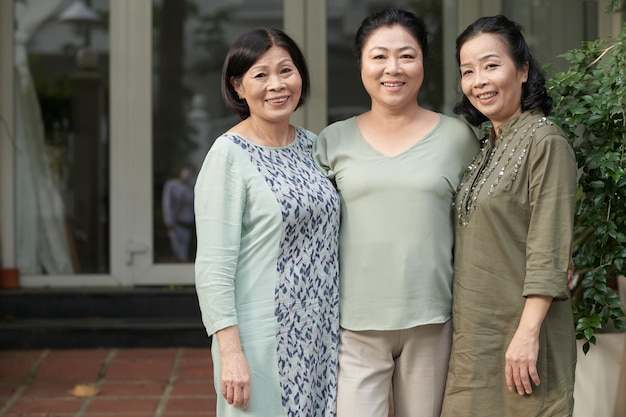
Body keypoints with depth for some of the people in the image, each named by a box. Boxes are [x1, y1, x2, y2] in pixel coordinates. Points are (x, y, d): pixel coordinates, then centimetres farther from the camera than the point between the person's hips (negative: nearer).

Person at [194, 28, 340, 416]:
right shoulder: (229, 155, -11)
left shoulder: (312, 145, 8)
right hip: (265, 338, -6)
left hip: (322, 335, 6)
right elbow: (213, 266, -14)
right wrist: (230, 351, -19)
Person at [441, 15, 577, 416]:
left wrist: (528, 333, -22)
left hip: (519, 328, -7)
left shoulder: (545, 142, -11)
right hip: (476, 330, 7)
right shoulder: (488, 146, 13)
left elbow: (548, 252, -17)